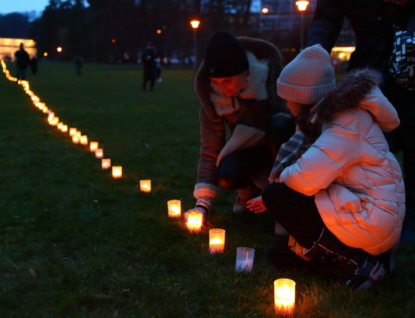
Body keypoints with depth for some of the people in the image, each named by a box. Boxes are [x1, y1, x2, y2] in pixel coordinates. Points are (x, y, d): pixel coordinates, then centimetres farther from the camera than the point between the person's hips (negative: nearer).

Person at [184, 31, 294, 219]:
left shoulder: (269, 75, -25)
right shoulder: (211, 98, -16)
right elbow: (209, 152, -14)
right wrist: (202, 204, -20)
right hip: (250, 149, 2)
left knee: (280, 124, -37)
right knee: (227, 175, -31)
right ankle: (249, 190, 8)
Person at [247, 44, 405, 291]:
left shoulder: (348, 123, -20)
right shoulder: (331, 113, 8)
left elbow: (306, 179, -27)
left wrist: (282, 177, -6)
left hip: (373, 220, -10)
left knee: (277, 197, -9)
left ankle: (357, 263, -8)